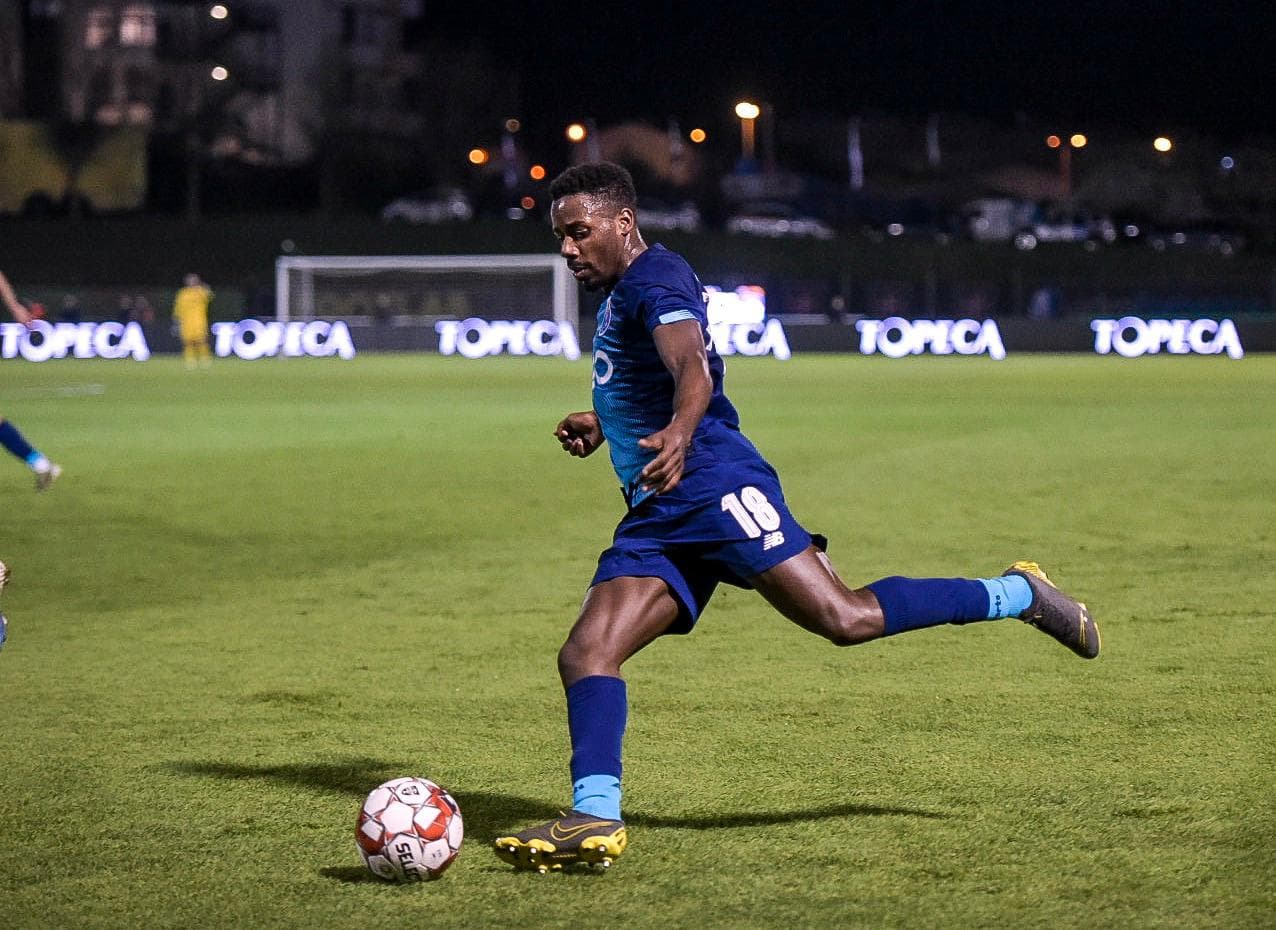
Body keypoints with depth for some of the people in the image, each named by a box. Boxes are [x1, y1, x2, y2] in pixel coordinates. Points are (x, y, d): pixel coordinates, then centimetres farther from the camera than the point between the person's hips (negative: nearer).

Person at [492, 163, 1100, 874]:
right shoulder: (620, 295, 26)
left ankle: (1018, 593, -1)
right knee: (586, 655, -9)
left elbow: (693, 367, -27)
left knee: (846, 618, -19)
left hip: (713, 486, -10)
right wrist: (604, 424, 33)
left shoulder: (654, 278, -5)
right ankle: (595, 818, -20)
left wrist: (678, 432, -47)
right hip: (655, 519, 10)